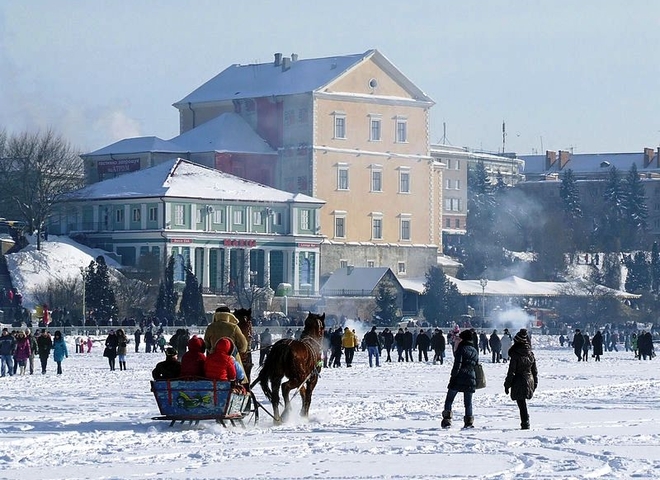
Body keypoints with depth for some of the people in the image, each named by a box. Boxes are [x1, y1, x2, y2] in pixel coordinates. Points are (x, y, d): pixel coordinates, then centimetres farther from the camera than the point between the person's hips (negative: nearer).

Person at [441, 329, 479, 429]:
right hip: (471, 379, 6)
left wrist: (453, 376, -10)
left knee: (449, 400, 3)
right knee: (468, 402, 11)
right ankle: (469, 422, 5)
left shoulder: (461, 349, -9)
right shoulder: (475, 351, 12)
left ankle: (447, 421, -7)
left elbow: (457, 365, -14)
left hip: (459, 379, -6)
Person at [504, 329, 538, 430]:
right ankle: (525, 423, 19)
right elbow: (535, 371, 9)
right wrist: (535, 383, 19)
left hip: (519, 383, -5)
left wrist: (507, 385, -4)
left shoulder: (515, 355, -15)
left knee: (522, 404, 0)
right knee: (523, 403, 16)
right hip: (529, 382, 5)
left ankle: (525, 424, -2)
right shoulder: (530, 354, 2)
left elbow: (511, 372, -12)